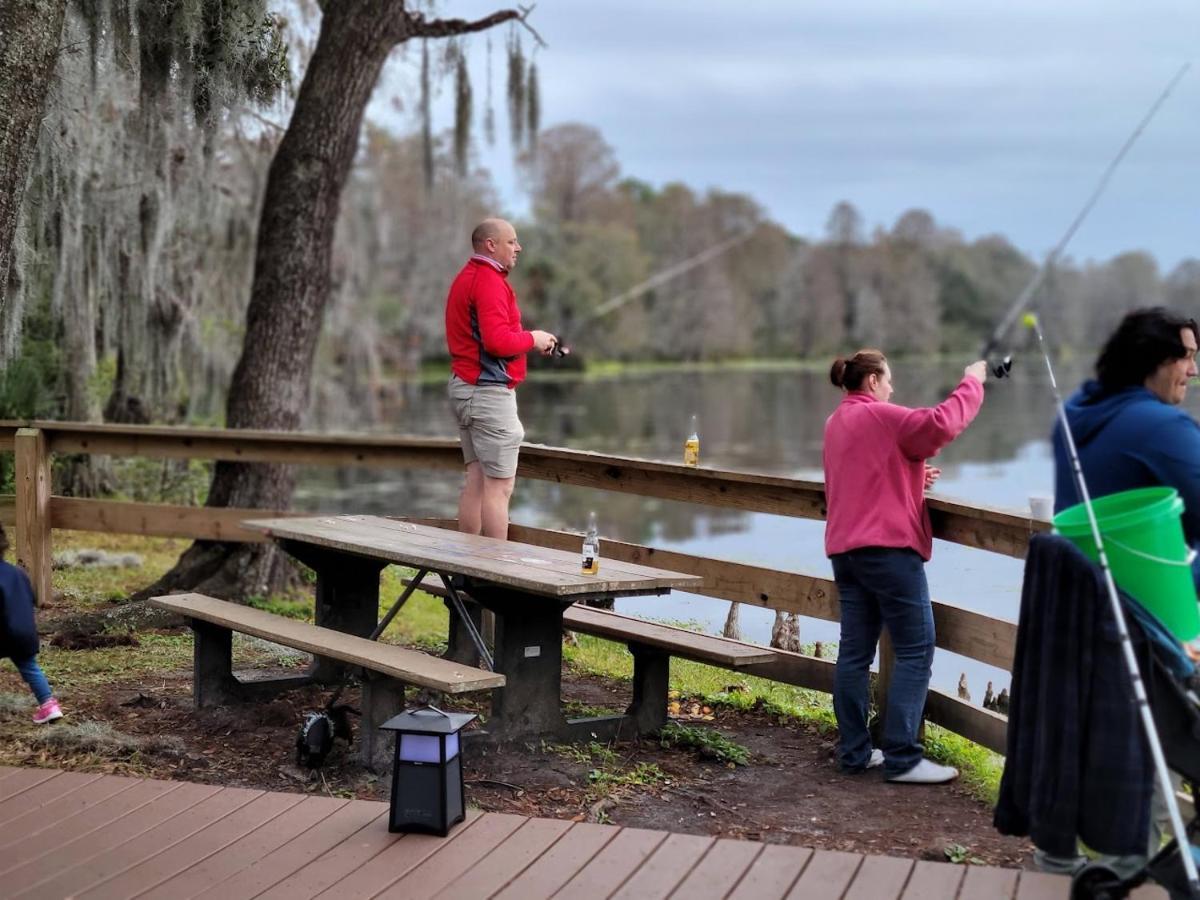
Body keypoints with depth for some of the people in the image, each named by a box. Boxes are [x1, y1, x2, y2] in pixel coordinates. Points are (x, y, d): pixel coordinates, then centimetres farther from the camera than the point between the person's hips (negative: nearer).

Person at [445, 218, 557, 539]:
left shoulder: (466, 278, 17)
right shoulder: (490, 281, -15)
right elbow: (497, 340, -24)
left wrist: (524, 337, 9)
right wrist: (532, 338, -8)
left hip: (464, 386, 10)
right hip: (489, 390, -10)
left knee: (476, 479, 12)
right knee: (499, 486, -6)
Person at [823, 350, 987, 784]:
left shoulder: (837, 422, 19)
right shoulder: (880, 415, -8)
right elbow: (941, 424, -21)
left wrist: (915, 478, 17)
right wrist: (971, 382, -8)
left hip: (845, 548, 9)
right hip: (887, 547, -9)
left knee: (855, 651, 9)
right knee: (916, 651, -5)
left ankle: (854, 751, 11)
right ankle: (902, 758, -8)